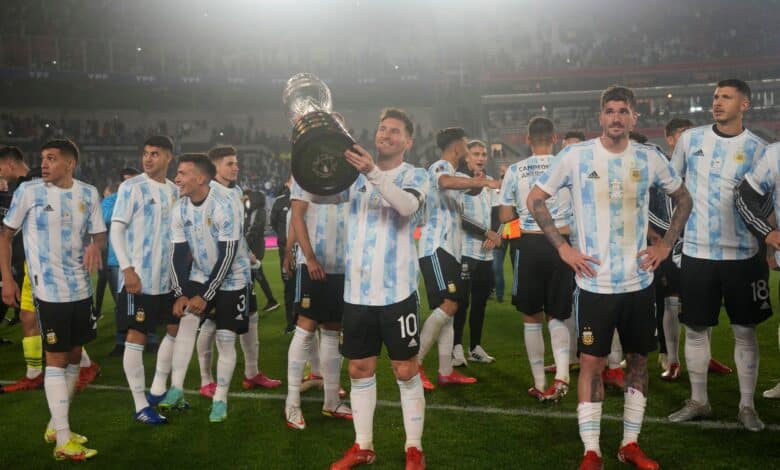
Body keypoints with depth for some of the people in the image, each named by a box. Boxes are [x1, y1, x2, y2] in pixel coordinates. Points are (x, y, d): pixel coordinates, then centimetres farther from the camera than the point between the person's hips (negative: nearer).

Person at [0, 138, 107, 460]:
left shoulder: (88, 193, 4)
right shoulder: (29, 190, -6)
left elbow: (99, 233, 11)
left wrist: (95, 246, -13)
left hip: (81, 288, 5)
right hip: (49, 290, -5)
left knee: (74, 356, 13)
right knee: (56, 359, -2)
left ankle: (56, 425, 29)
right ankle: (63, 441, 3)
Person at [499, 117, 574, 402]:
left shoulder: (515, 171, -1)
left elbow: (505, 216, 2)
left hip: (530, 245, 0)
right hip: (561, 244, 1)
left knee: (532, 317, 13)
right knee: (557, 316, 13)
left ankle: (540, 384, 16)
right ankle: (561, 374, -8)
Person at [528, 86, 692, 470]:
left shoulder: (650, 159, 1)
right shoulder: (575, 156, -7)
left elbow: (683, 199, 16)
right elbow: (535, 199, -1)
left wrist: (667, 243, 5)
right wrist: (562, 247, -7)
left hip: (639, 281, 4)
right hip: (594, 283, -3)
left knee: (638, 359, 11)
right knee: (592, 362, 0)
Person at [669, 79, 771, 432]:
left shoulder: (757, 148, 0)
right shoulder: (690, 139, 4)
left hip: (742, 254, -1)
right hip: (696, 252, 1)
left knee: (745, 330, 5)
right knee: (695, 328, 7)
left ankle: (747, 405, 17)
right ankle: (698, 401, 21)